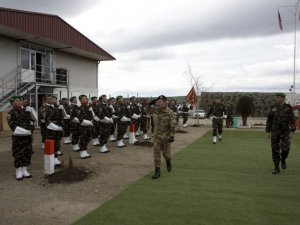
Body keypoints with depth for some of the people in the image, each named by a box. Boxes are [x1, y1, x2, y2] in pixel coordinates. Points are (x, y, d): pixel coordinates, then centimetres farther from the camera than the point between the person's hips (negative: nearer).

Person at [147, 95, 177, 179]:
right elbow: (148, 110, 18)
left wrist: (171, 136, -21)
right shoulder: (155, 110, -2)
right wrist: (150, 104, -1)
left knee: (166, 153, 10)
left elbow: (173, 125, -17)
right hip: (156, 135, 4)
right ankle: (157, 172, 4)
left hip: (166, 136, -3)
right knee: (156, 153, -1)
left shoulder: (170, 113, -17)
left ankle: (168, 163, 43)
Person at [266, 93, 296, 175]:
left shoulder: (288, 108, -3)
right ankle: (276, 168, 5)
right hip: (275, 132, 1)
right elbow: (269, 121, 4)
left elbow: (292, 121, -5)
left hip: (285, 132, -1)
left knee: (285, 148, -10)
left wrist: (292, 132, -13)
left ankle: (283, 159, 24)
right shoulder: (273, 108, 2)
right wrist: (268, 132, 1)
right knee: (275, 149, -2)